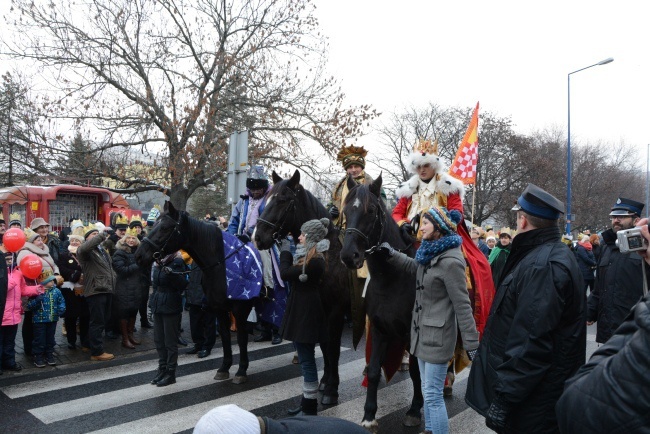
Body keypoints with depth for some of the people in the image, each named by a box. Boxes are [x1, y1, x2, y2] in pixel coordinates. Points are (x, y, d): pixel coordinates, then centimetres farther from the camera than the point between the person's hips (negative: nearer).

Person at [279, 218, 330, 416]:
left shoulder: (315, 261, -22)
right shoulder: (310, 257, 10)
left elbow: (285, 274, -22)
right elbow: (293, 273, 12)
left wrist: (285, 251, -8)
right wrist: (288, 252, 6)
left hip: (306, 314, -11)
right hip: (301, 311, 11)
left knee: (307, 360, -1)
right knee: (305, 359, 18)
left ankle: (310, 408, 10)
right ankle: (307, 401, 30)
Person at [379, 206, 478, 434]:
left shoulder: (450, 262, -22)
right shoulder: (430, 253, 6)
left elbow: (462, 305, -22)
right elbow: (415, 267, 28)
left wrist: (471, 344, -20)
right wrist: (392, 255, 15)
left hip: (437, 336, -10)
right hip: (423, 331, 10)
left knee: (433, 395, 0)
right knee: (427, 391, 21)